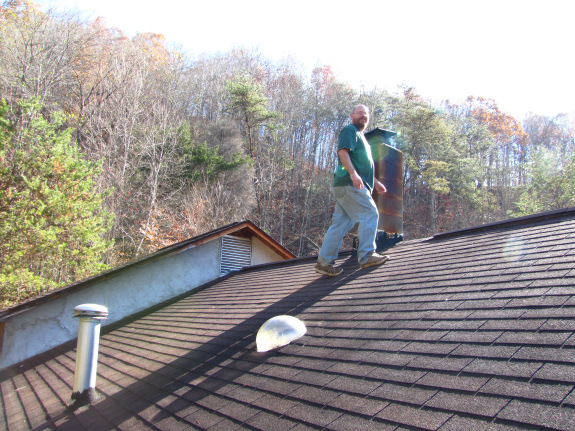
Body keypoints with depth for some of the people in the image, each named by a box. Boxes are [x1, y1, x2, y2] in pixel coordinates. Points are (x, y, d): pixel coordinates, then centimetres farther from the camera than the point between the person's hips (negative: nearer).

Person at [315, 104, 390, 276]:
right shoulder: (350, 130, 0)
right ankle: (366, 256, -9)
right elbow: (342, 152, -16)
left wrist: (375, 182, 31)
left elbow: (364, 165, 37)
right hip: (349, 183, -10)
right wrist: (353, 173, -27)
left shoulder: (360, 136, 31)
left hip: (349, 186, 10)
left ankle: (324, 262, 1)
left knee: (341, 223, 3)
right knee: (370, 214, -10)